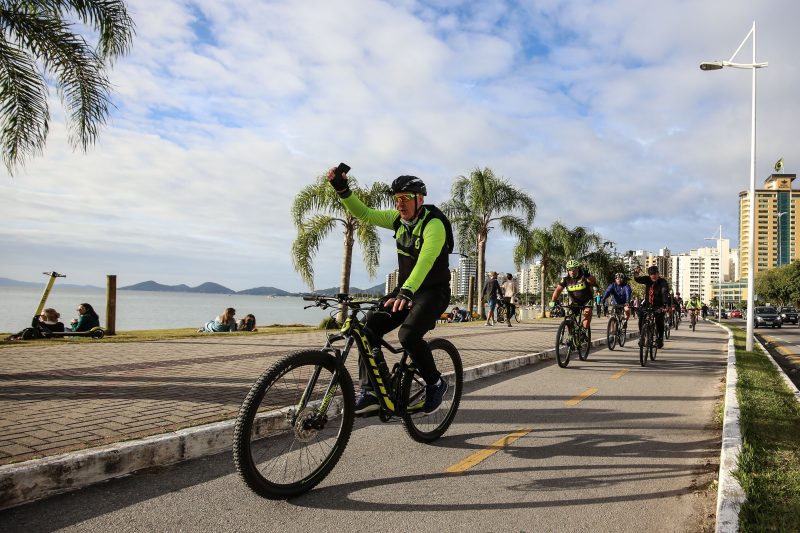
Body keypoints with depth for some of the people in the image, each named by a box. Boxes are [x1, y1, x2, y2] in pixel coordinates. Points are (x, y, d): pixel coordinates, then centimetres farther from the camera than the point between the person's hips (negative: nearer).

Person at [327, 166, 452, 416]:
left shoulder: (434, 224, -20)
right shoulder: (398, 219, 2)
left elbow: (425, 261, -35)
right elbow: (365, 214, 3)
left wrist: (407, 292, -50)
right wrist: (342, 189, -12)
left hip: (433, 292, -7)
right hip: (405, 289, 7)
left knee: (408, 335, -29)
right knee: (369, 327, -11)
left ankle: (435, 383, -3)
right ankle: (371, 391, -4)